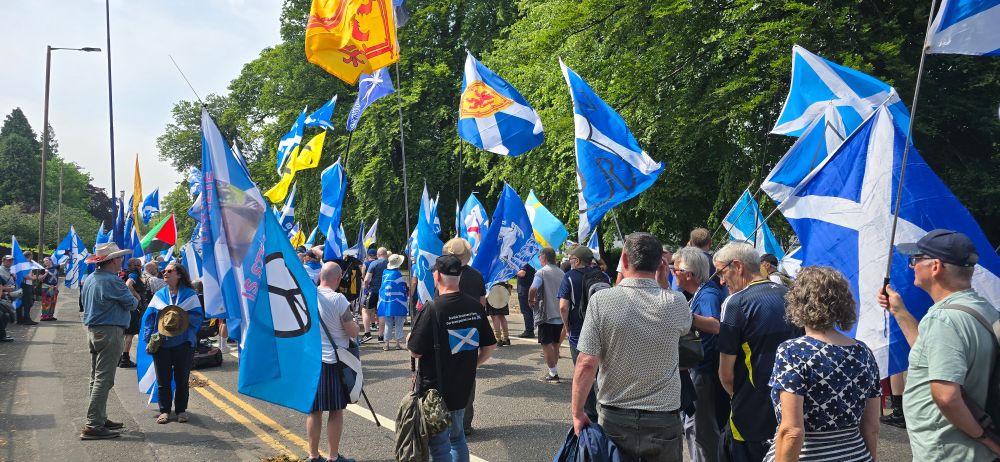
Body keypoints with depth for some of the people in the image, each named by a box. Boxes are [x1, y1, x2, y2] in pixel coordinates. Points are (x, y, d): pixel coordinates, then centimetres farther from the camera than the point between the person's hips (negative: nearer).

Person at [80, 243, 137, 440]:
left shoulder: (89, 279, 10)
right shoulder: (112, 281, -18)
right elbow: (131, 303, -10)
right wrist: (135, 299, 13)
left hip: (92, 330, 10)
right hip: (110, 332, -10)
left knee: (96, 378, 16)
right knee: (104, 379, -7)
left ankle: (100, 418, 25)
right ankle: (93, 426, -8)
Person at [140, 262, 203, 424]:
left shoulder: (190, 294, 1)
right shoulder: (159, 295, 10)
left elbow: (198, 317, -4)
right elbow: (148, 318, 8)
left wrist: (182, 316, -20)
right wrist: (149, 338, -1)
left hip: (183, 343, -2)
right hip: (161, 343, 2)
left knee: (182, 379, 6)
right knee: (163, 379, 6)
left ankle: (181, 410, 18)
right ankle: (164, 410, 16)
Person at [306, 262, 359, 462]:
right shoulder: (338, 299, -15)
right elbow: (354, 333, -11)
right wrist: (352, 319, 8)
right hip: (333, 361, -5)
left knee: (313, 410, 13)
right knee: (336, 410, 7)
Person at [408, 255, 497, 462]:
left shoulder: (431, 309, -20)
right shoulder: (475, 307, -2)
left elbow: (415, 352, -14)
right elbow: (490, 346, 5)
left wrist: (409, 339, 6)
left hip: (436, 390, -6)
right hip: (464, 388, 6)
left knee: (439, 444, 6)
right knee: (456, 436, 24)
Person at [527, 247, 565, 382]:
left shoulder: (542, 272, -11)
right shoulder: (561, 273, 10)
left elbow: (533, 289, -26)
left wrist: (530, 300, -9)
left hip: (546, 314, -7)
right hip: (560, 314, 7)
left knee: (546, 344, -1)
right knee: (556, 343, 16)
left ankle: (553, 374, -2)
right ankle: (554, 370, 22)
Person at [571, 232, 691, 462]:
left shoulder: (601, 300, -14)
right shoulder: (675, 303, -9)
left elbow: (586, 364, -15)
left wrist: (577, 413, -3)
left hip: (615, 418, -1)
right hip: (664, 421, 1)